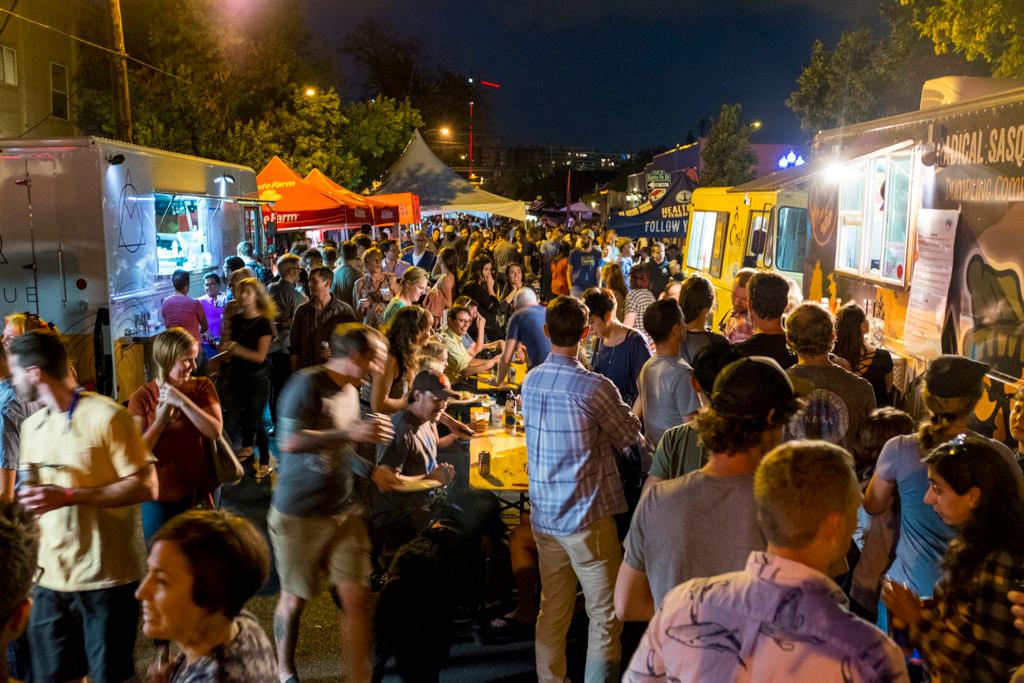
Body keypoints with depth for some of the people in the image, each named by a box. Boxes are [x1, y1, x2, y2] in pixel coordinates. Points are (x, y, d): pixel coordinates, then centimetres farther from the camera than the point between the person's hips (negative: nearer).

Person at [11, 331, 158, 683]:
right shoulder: (32, 425, 11)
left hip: (105, 578, -6)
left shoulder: (106, 416, -12)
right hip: (50, 578, 7)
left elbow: (146, 487, -15)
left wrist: (70, 496, -21)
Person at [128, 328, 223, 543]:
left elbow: (215, 431, -18)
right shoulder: (142, 397, -9)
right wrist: (162, 418, -19)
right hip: (160, 497, -2)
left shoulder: (203, 387, -5)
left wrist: (182, 401, -23)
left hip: (199, 492, 2)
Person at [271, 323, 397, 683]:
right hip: (299, 514, -6)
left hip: (343, 512, 6)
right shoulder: (307, 383, -15)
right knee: (294, 599, 12)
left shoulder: (350, 390, 9)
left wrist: (370, 470, 11)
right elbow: (289, 441, -26)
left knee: (356, 597, -1)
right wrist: (350, 432, -27)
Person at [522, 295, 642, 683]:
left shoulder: (530, 381, 2)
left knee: (552, 610, 17)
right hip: (586, 516, -6)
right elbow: (630, 436, -4)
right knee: (605, 614, 6)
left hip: (543, 514, 7)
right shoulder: (594, 387, -18)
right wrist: (618, 407, 14)